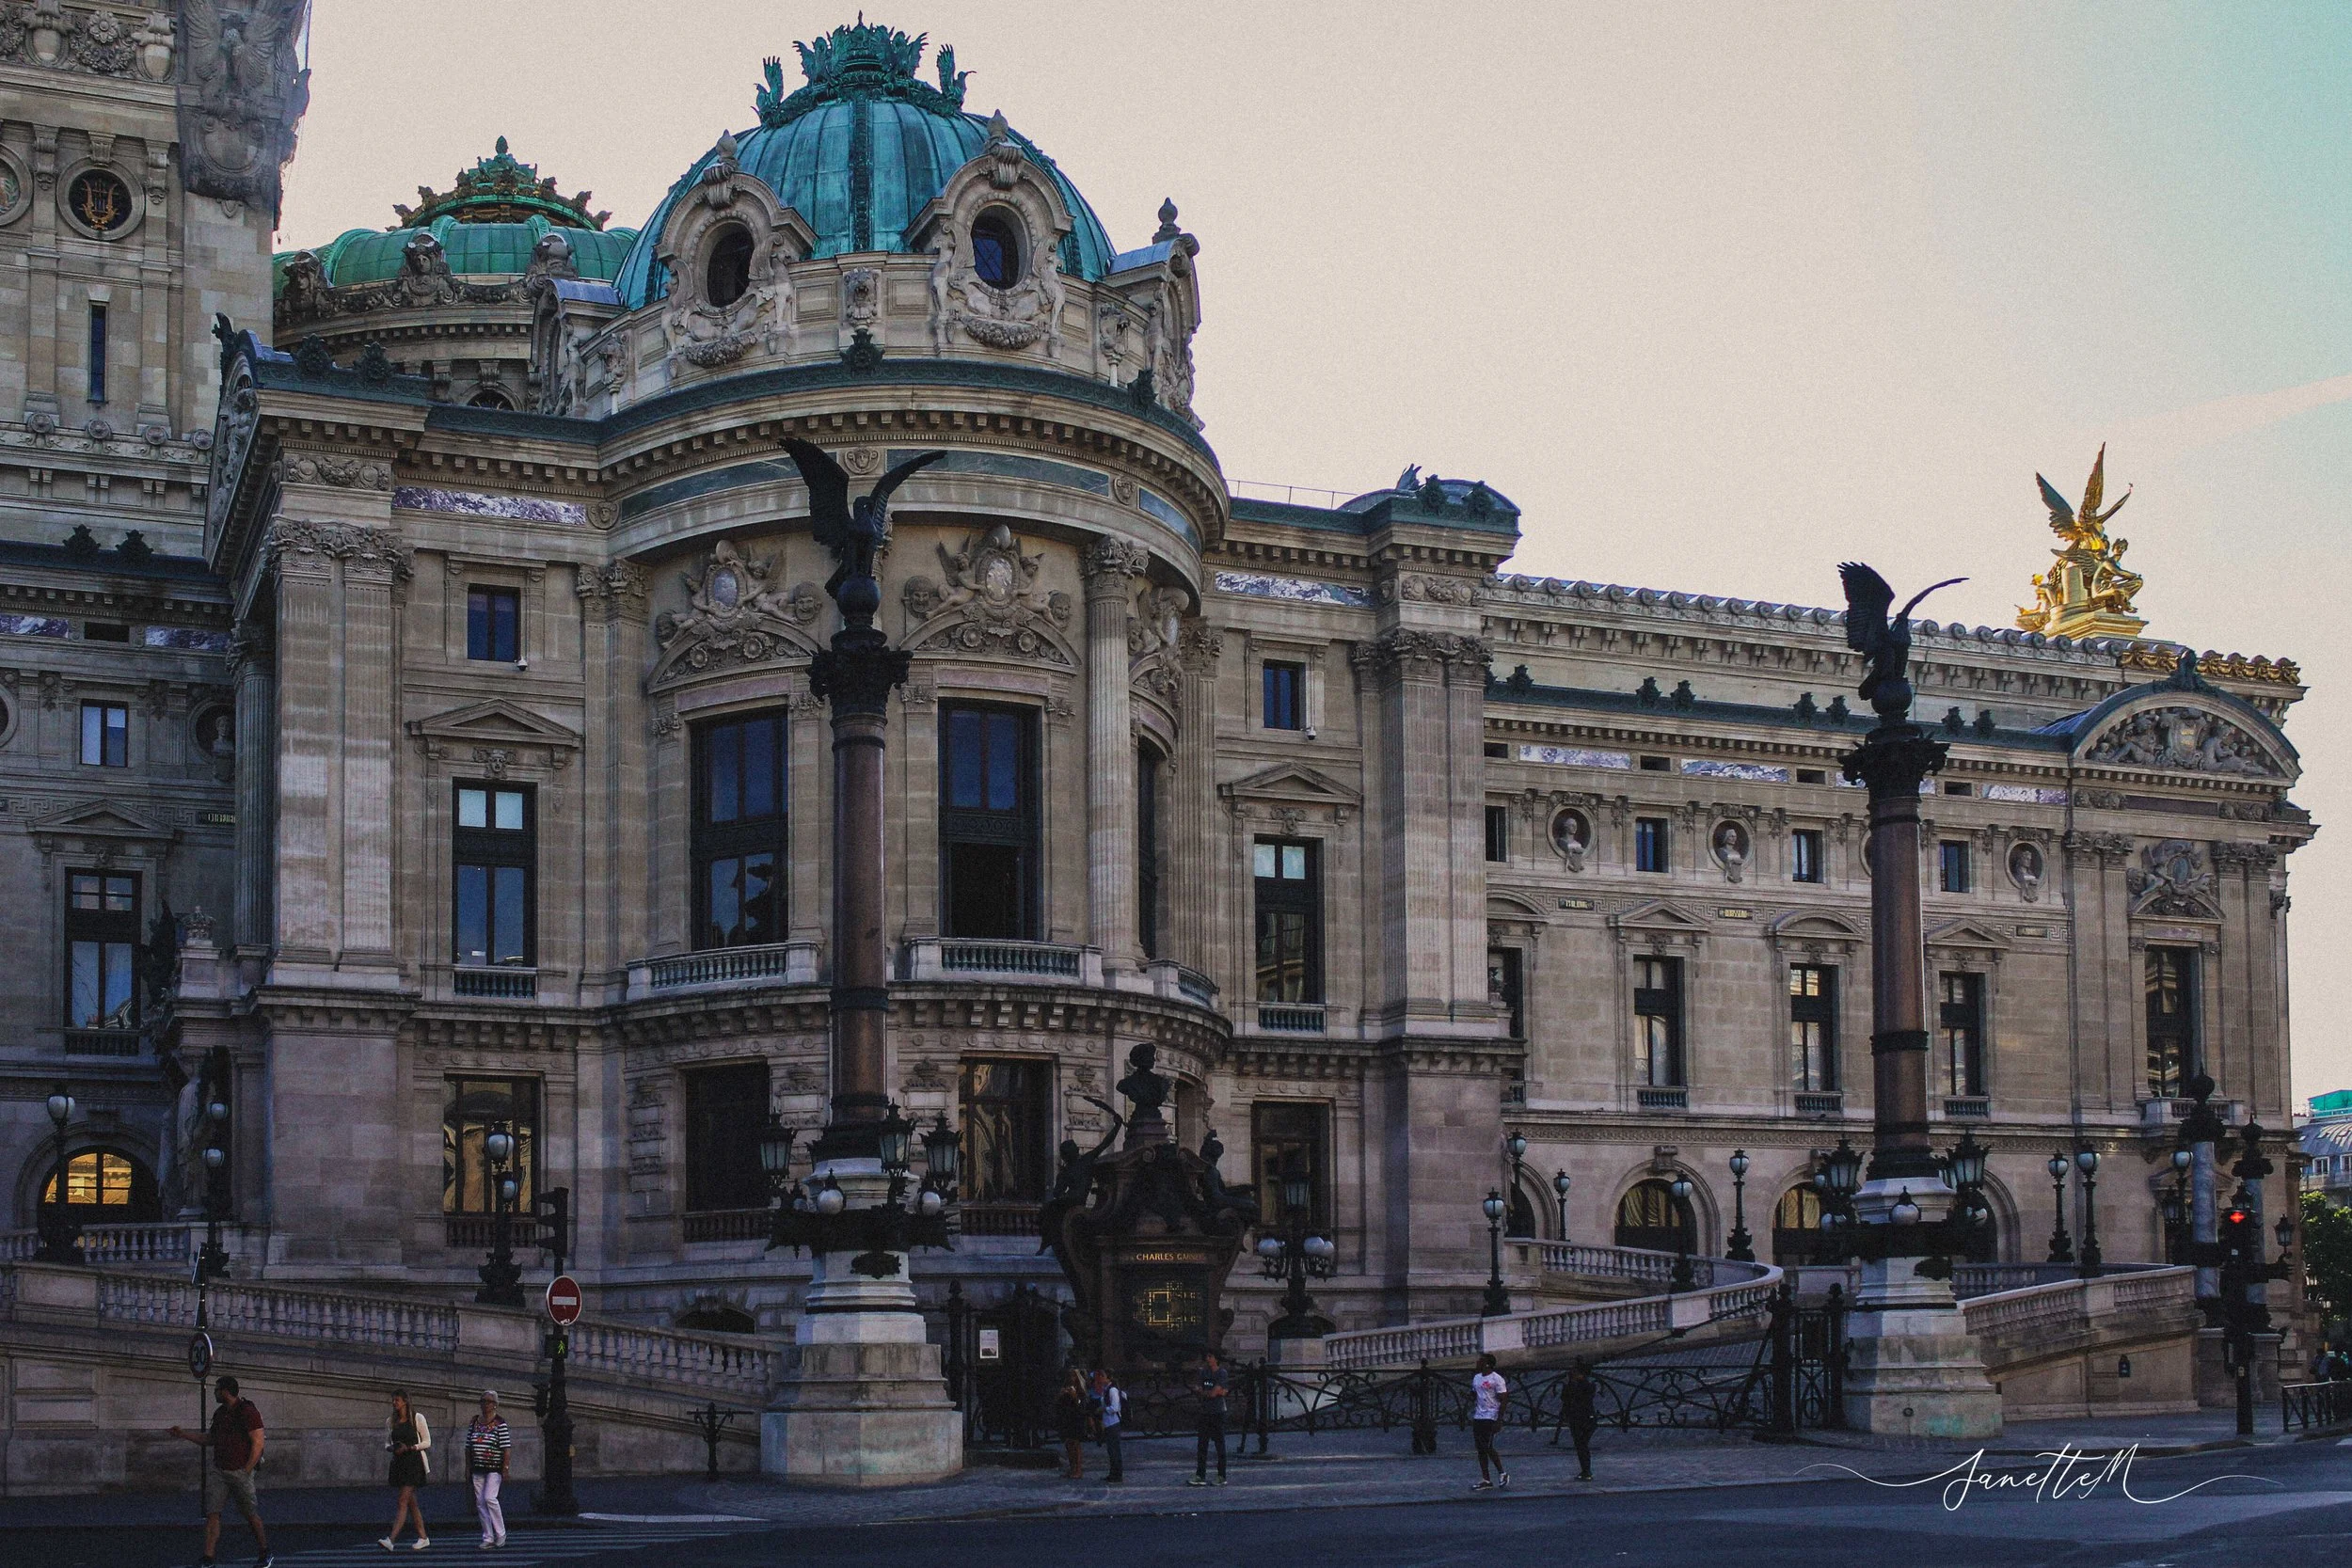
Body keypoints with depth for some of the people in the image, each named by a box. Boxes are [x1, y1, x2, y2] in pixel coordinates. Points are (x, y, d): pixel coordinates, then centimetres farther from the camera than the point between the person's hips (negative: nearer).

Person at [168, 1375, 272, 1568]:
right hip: (218, 1471, 7)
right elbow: (209, 1438, 24)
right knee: (212, 1513, -5)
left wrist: (246, 1471, -15)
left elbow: (258, 1443, -14)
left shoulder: (248, 1412, -12)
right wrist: (183, 1435, 16)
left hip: (240, 1471, -7)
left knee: (250, 1514, 3)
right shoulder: (219, 1413, 12)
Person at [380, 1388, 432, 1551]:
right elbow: (387, 1444, 14)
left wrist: (409, 1448, -17)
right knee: (411, 1502, 10)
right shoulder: (391, 1422, 11)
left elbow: (427, 1442, -4)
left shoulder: (417, 1418, -5)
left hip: (414, 1462, -6)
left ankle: (392, 1540, -21)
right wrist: (392, 1448, -9)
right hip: (398, 1463, 6)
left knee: (403, 1502, -13)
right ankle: (423, 1537, 19)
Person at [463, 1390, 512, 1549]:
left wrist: (505, 1469, -13)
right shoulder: (474, 1423, 12)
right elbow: (468, 1448, 15)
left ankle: (500, 1534, -2)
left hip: (494, 1469, -6)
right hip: (477, 1469, 6)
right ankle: (488, 1538, 9)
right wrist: (468, 1468, 10)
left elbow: (507, 1448, -7)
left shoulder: (500, 1423, -4)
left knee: (490, 1498, -16)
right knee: (480, 1502, 3)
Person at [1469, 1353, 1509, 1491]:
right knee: (1480, 1449, 5)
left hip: (1490, 1417, -8)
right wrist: (1472, 1415, 14)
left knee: (1488, 1447, -10)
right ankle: (1485, 1480, 9)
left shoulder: (1496, 1379, -10)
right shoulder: (1476, 1378, 13)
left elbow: (1503, 1400, -12)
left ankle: (1502, 1474, 8)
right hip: (1478, 1417, 8)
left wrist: (1499, 1420, -16)